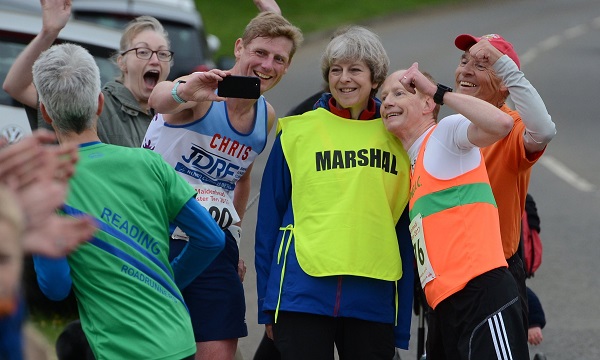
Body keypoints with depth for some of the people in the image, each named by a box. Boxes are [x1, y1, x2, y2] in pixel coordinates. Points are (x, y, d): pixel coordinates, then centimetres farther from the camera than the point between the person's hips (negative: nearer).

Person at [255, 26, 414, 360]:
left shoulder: (400, 136, 7)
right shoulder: (297, 131, 5)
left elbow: (408, 229, 9)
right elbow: (270, 219, 8)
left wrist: (403, 327, 6)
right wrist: (267, 306, 5)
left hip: (375, 301, 1)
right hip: (302, 292, -1)